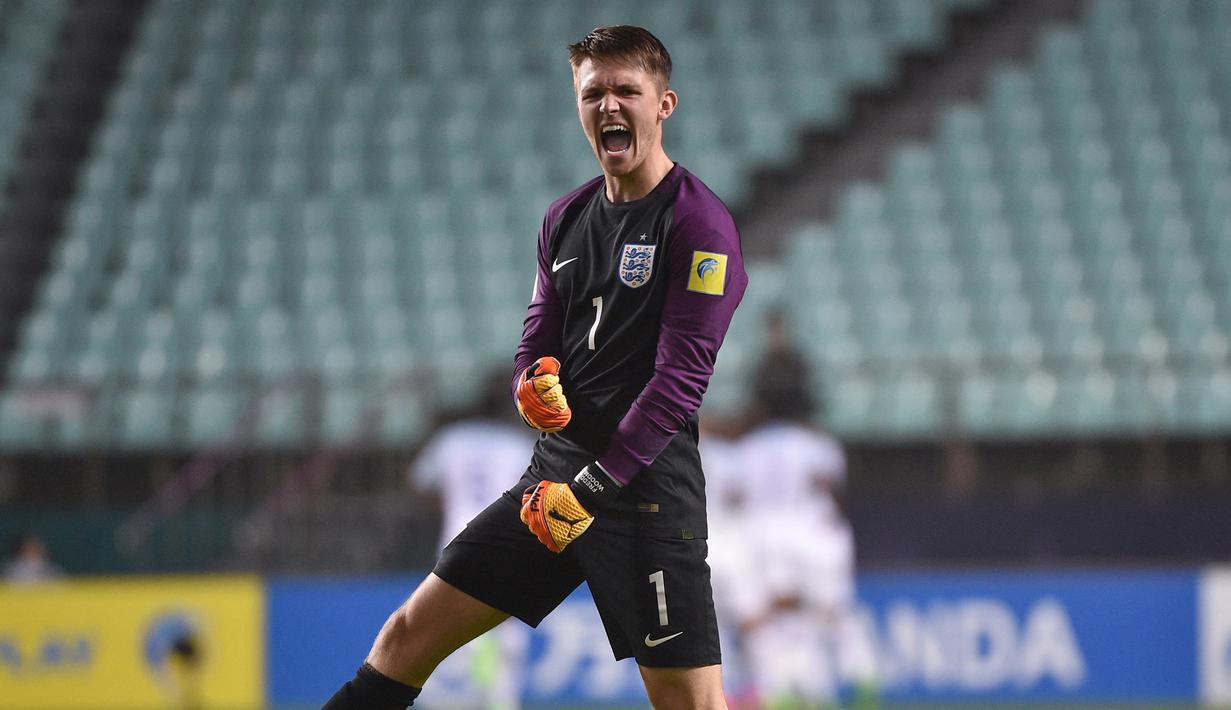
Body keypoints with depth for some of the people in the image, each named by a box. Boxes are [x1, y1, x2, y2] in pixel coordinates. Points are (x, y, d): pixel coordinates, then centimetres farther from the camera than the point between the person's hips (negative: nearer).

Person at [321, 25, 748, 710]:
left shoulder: (700, 223, -9)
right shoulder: (566, 218, 14)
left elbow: (680, 377, -15)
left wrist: (592, 488, -19)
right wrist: (534, 385, -7)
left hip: (645, 483, -7)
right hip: (554, 474, 7)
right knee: (408, 636, 7)